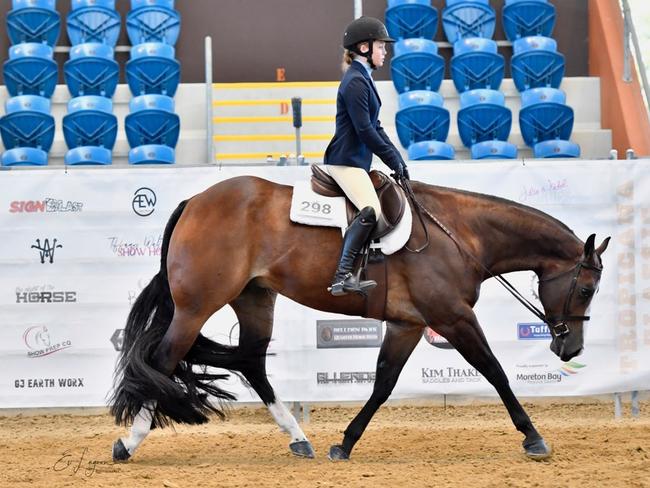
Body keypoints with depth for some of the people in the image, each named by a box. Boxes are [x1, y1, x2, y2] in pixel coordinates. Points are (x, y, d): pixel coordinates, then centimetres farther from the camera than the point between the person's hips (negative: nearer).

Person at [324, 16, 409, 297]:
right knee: (371, 210, -27)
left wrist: (397, 159, 13)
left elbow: (375, 127, 20)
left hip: (356, 160, 11)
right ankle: (343, 275, -30)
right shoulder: (355, 82, -15)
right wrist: (393, 160, -12)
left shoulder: (363, 79, 17)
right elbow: (364, 130, -19)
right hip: (346, 161, -11)